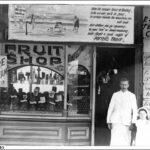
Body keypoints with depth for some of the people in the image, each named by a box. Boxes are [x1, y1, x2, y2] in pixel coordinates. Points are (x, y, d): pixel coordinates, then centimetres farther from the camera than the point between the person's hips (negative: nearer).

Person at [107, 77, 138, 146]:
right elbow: (110, 109, 9)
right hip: (116, 121, 0)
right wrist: (108, 122, 4)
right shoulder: (115, 95, 7)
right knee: (114, 141, -7)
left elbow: (135, 110, 2)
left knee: (126, 142, 1)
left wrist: (133, 123, -8)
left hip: (126, 122, 0)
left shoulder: (132, 96, 5)